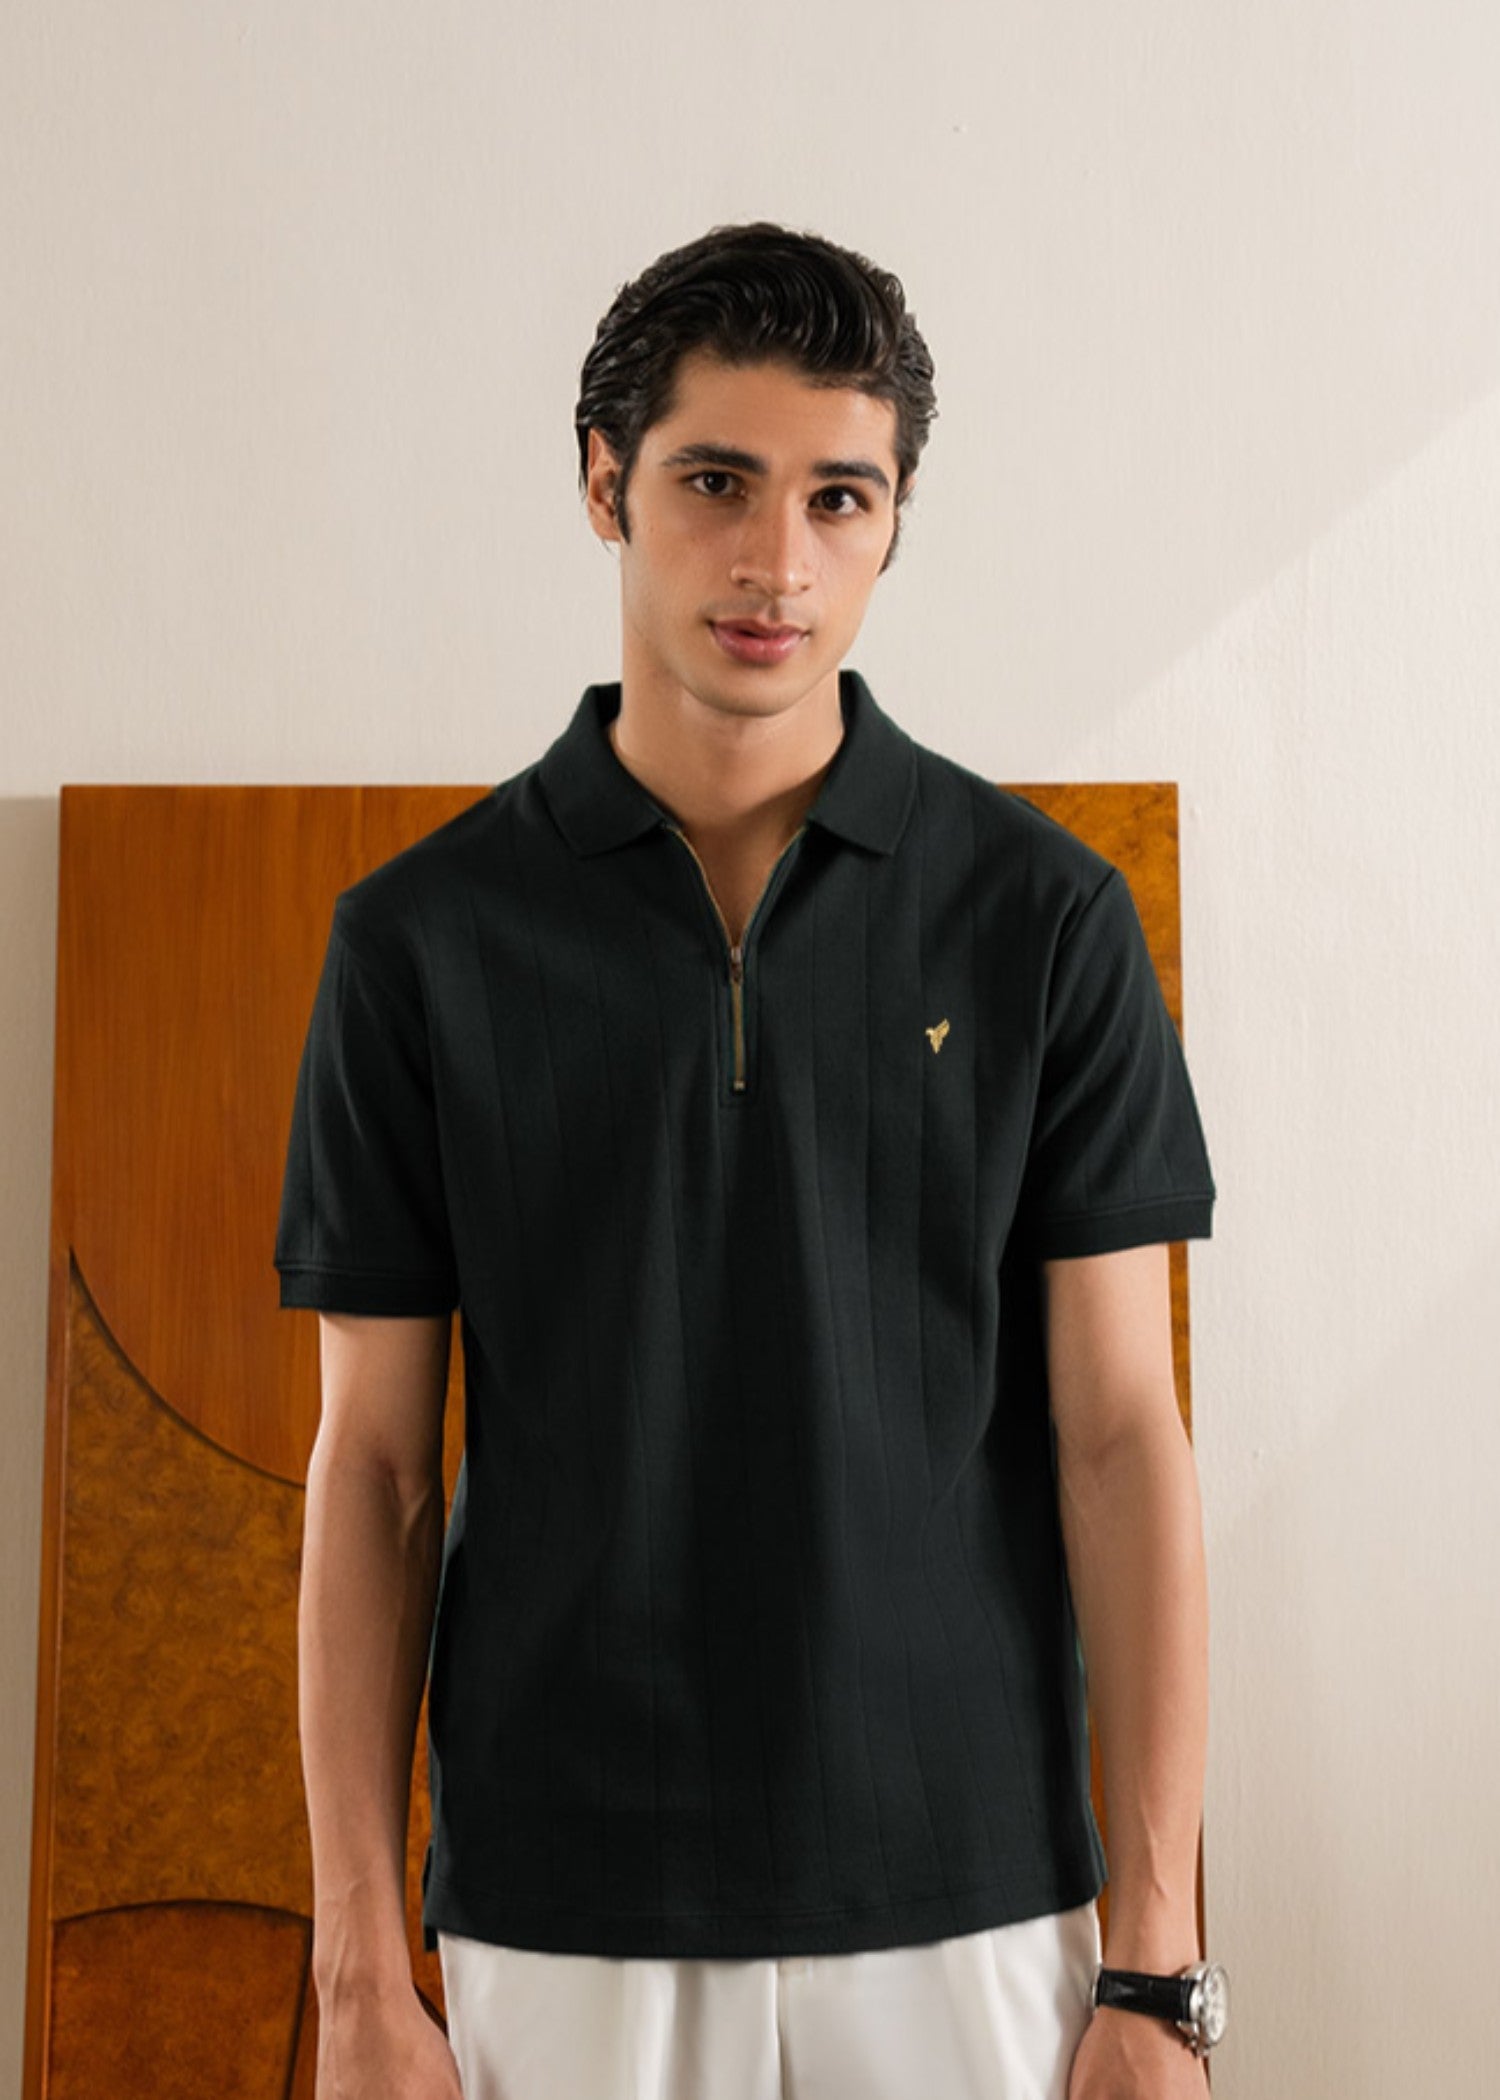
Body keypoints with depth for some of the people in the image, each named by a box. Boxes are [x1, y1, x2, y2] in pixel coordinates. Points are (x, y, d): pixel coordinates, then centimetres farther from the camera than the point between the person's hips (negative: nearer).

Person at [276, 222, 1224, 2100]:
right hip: (562, 1925, 0)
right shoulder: (422, 936, -2)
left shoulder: (1042, 915, -3)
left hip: (967, 1908, 0)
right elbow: (373, 1463, 0)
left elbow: (1119, 1434, -3)